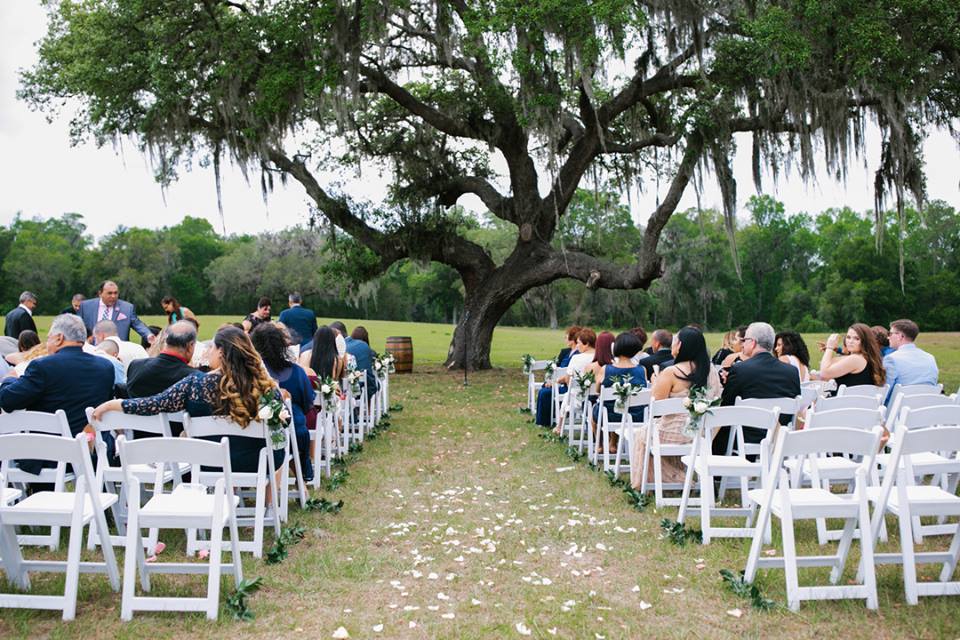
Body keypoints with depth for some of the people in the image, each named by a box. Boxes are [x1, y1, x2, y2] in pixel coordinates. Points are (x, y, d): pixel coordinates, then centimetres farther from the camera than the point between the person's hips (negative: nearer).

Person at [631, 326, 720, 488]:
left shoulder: (671, 373, -18)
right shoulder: (712, 371, -1)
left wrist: (655, 383, 2)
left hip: (677, 433, -6)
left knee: (641, 435, 23)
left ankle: (640, 484, 29)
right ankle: (681, 475, 36)